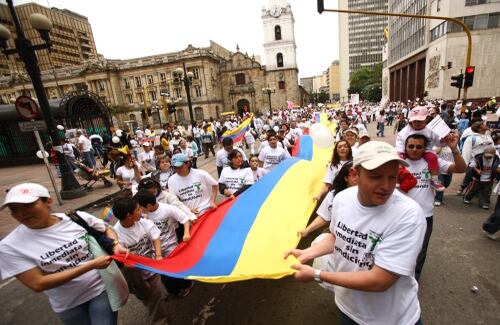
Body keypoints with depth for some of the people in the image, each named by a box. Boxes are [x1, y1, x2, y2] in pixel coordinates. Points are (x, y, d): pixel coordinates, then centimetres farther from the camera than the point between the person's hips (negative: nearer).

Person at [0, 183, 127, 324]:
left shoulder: (79, 218, -14)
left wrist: (116, 246, -18)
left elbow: (107, 230, 3)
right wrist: (91, 265, -24)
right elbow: (38, 284, -17)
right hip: (69, 305, 1)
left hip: (102, 287, -1)